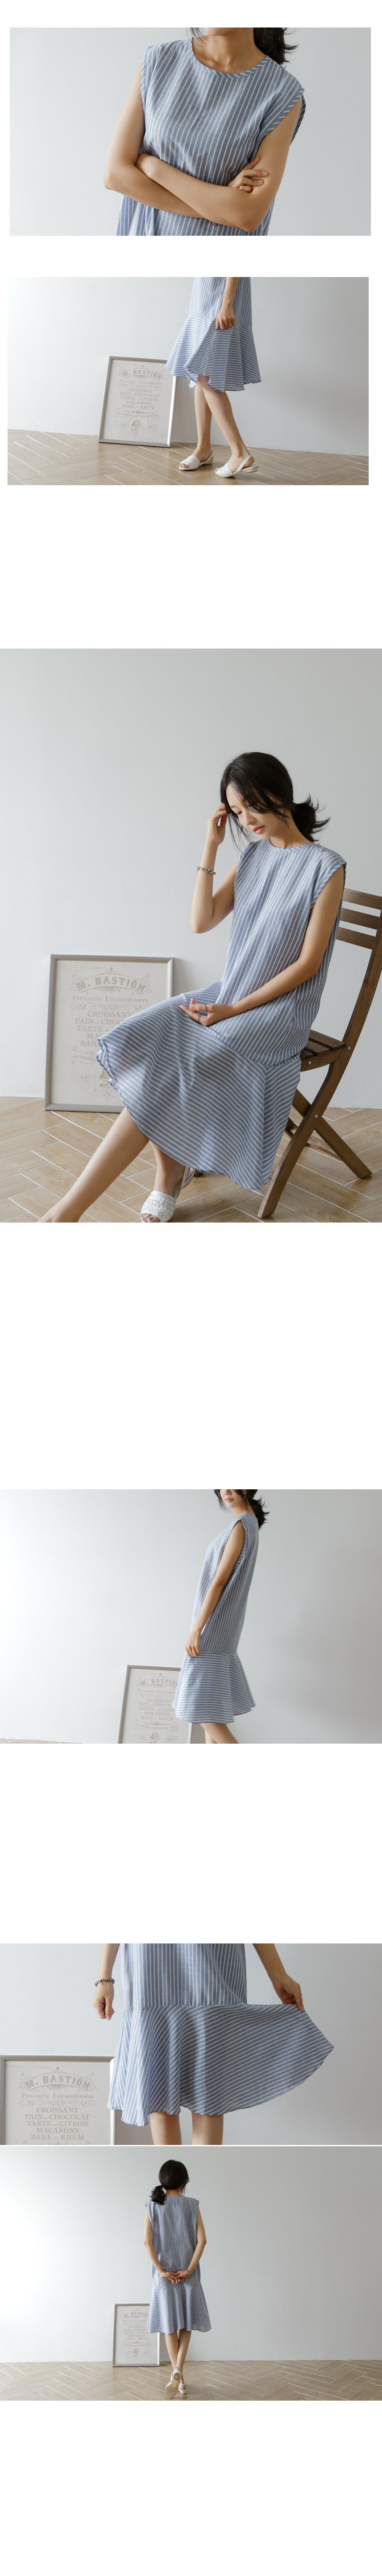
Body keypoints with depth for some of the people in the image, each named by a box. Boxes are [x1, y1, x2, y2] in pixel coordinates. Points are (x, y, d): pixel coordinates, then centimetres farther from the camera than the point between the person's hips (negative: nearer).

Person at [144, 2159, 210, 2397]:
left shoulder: (153, 2206, -4)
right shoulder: (192, 2206, -4)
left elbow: (148, 2241, -12)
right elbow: (202, 2240, -12)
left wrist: (161, 2271, -9)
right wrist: (189, 2270, -11)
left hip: (164, 2276, 0)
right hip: (188, 2276, 0)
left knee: (170, 2325, 10)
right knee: (186, 2324, 12)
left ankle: (178, 2377, 8)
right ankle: (178, 2370, -7)